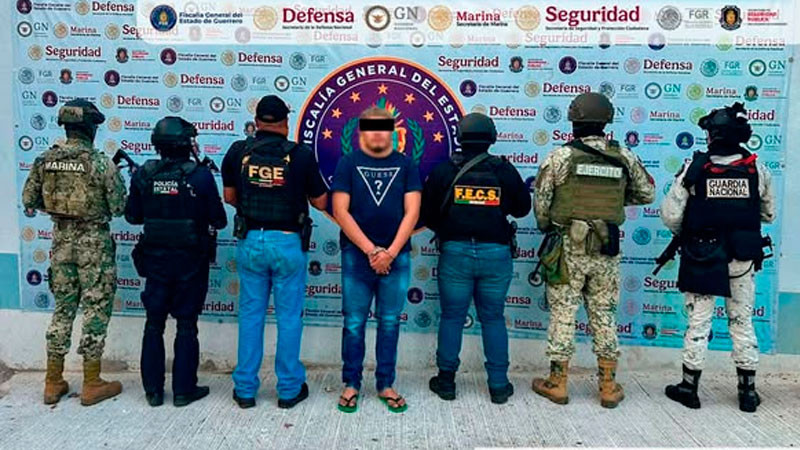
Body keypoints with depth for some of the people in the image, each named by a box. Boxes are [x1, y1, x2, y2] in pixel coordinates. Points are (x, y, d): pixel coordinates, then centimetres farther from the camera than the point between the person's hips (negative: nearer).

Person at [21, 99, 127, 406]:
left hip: (61, 239, 5)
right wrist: (116, 177, 4)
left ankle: (53, 383, 23)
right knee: (96, 310, 4)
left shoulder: (45, 160, 1)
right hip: (94, 242, -5)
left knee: (63, 309, 16)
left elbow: (29, 201, 7)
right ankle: (92, 384, 11)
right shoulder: (100, 162, -15)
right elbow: (119, 207, -12)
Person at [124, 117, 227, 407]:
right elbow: (219, 221, -9)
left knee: (154, 324, 13)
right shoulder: (200, 175, -14)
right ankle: (183, 390, 15)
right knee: (186, 326, 8)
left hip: (155, 260, 3)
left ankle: (153, 390, 21)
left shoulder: (143, 174, -4)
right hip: (191, 261, -2)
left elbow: (132, 216, 5)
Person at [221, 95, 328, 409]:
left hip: (250, 241, 2)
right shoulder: (301, 155, -8)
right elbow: (321, 202, -1)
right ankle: (289, 389, 19)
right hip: (288, 243, -2)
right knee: (289, 316, 9)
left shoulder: (238, 152, -2)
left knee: (250, 314, 13)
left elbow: (229, 197, 8)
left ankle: (245, 389, 22)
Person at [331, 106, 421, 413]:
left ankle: (386, 385, 21)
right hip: (357, 256, -1)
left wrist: (390, 252, -11)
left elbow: (412, 212, -1)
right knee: (354, 323, 5)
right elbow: (340, 211, -5)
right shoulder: (348, 163, 3)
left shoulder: (406, 165, 6)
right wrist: (370, 250, -11)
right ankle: (351, 384, 19)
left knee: (390, 323, 9)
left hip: (396, 257, 1)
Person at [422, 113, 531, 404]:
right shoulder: (505, 170, -2)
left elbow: (426, 214, 1)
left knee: (452, 318, 10)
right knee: (493, 319, 12)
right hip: (496, 254, 1)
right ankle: (499, 385, 17)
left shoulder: (443, 170, -3)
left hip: (455, 252, 0)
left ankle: (446, 381, 19)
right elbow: (522, 207, 9)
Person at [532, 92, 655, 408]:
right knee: (604, 315, 13)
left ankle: (557, 384, 16)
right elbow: (647, 194, 13)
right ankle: (608, 387, 21)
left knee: (563, 314, 7)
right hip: (606, 252, 3)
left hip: (567, 249, -3)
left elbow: (540, 202, -4)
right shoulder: (624, 158, 1)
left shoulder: (560, 157, -8)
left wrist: (548, 230, 13)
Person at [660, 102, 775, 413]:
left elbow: (670, 215, -12)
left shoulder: (694, 169, -11)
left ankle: (689, 388, 17)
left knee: (699, 322, 8)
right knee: (742, 323, 14)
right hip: (742, 259, 2)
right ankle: (748, 392, 23)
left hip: (701, 258, -2)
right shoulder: (757, 170, -4)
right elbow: (768, 214, 7)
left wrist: (684, 235, 8)